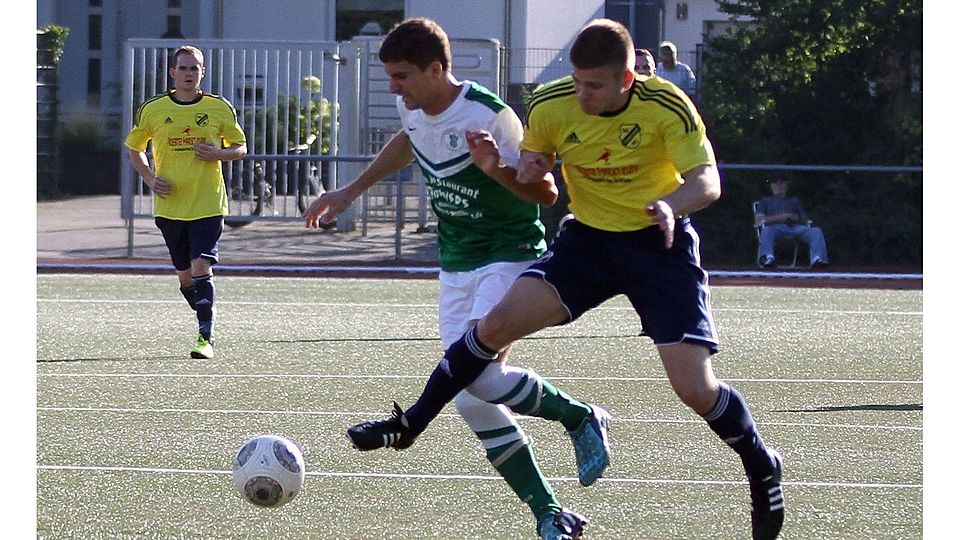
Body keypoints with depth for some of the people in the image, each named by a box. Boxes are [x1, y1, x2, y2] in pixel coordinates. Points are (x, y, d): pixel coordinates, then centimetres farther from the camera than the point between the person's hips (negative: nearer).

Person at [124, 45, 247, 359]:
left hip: (208, 205, -2)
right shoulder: (152, 110, 3)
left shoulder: (220, 109, 2)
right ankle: (207, 320, 29)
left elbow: (240, 147, 12)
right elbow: (134, 148, 16)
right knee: (185, 276, 7)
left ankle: (206, 337, -15)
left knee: (201, 268, -16)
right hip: (169, 206, 2)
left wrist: (219, 154, -11)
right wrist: (150, 179, -1)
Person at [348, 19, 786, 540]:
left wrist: (671, 204, -42)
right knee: (498, 324, -17)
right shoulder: (550, 106, -11)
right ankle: (411, 423, -1)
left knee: (695, 388, -10)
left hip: (660, 245, -3)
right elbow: (530, 176, 5)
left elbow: (707, 180, -19)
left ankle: (761, 466, 18)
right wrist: (499, 168, -19)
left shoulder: (667, 107, -20)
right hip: (588, 238, 3)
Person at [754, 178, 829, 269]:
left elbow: (804, 219, 25)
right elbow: (758, 220, 13)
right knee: (766, 231, -41)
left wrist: (796, 218, 0)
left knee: (816, 231, -27)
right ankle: (768, 257, -66)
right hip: (775, 227, -3)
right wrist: (778, 217, -1)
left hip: (795, 226, 3)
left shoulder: (794, 201, 37)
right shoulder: (766, 201, 31)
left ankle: (817, 259, -49)